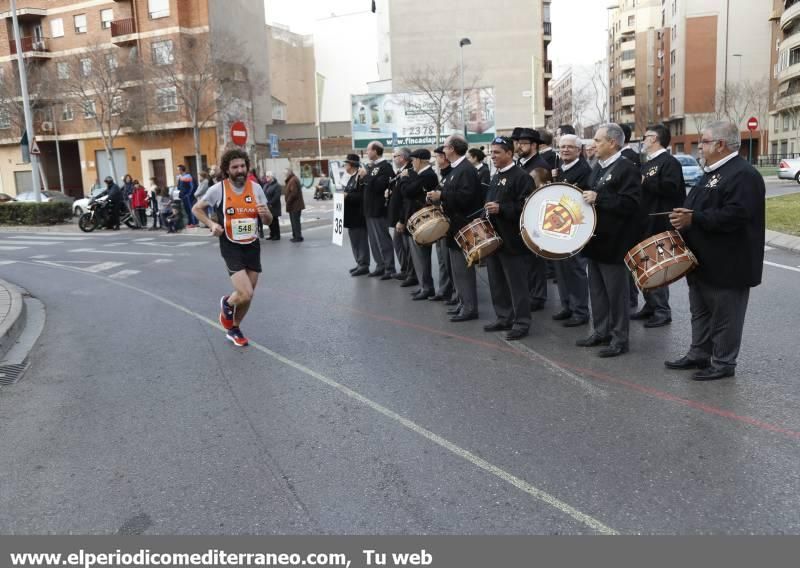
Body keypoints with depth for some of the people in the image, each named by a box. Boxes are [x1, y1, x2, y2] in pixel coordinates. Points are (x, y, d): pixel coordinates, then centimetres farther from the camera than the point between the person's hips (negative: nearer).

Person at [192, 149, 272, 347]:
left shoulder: (255, 188, 0)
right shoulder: (218, 189, -9)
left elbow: (268, 221, 6)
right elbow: (197, 208, 5)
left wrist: (265, 214, -17)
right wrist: (211, 224, -13)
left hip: (253, 246, 4)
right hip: (231, 247, -4)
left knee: (248, 295, 11)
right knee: (246, 294, -17)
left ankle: (234, 330, 36)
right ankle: (226, 304, 20)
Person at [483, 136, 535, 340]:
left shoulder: (521, 176, -10)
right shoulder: (496, 177, 17)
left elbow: (526, 206, -20)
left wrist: (501, 209, -25)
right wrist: (488, 210, 10)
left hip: (512, 240, -9)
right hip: (494, 237, 9)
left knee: (517, 284, -2)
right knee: (497, 283, 14)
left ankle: (521, 323, 7)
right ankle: (504, 318, 25)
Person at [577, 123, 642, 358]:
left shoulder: (627, 169, -13)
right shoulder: (598, 168, 15)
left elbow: (630, 204, -23)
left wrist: (598, 199, -24)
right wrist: (586, 198, 7)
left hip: (614, 243, -9)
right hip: (596, 239, 9)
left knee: (616, 293, 0)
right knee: (597, 290, 15)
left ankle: (619, 338, 10)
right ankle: (601, 332, 26)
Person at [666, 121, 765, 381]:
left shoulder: (743, 175, -18)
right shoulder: (712, 172, 15)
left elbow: (734, 215, -28)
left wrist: (693, 220, -25)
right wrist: (684, 216, 4)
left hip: (727, 264, -10)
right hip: (703, 259, 10)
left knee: (724, 315, 2)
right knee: (701, 311, 17)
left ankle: (723, 363, 13)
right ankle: (699, 355, 29)